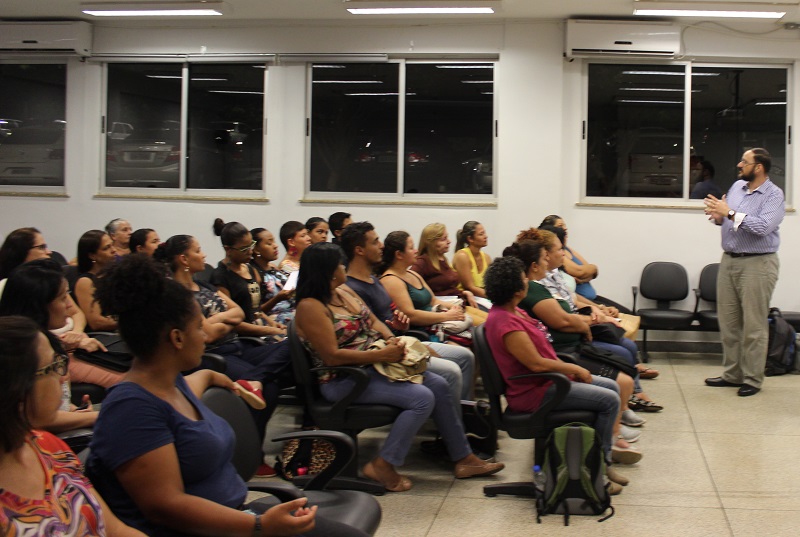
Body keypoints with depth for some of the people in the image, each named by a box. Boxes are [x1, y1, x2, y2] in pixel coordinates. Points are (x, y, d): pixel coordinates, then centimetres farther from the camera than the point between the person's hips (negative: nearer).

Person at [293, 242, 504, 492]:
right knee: (422, 398, -22)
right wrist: (381, 355, -23)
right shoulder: (310, 307, -18)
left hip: (371, 366, 9)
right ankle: (382, 466, -11)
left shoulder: (344, 292, 9)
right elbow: (332, 356, -23)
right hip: (343, 380, -9)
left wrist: (392, 339, -8)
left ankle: (463, 458, 7)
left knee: (438, 385, -2)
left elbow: (373, 321, 15)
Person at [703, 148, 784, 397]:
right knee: (728, 322, 11)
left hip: (757, 264, -7)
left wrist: (730, 213, -22)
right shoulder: (737, 186, 10)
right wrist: (718, 216, -4)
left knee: (754, 325, -2)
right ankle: (732, 373, 21)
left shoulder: (773, 195, -10)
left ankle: (753, 379, 6)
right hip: (729, 260, 7)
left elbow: (763, 227, -24)